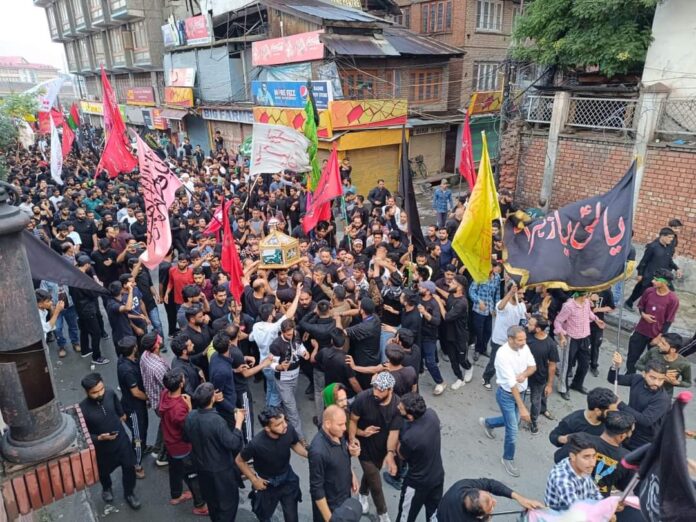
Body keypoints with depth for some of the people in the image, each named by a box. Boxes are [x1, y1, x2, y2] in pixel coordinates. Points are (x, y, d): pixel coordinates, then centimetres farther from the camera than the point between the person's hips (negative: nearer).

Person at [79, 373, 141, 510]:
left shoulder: (110, 393, -21)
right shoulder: (82, 409, -31)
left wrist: (121, 414, 24)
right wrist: (99, 438, -34)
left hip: (121, 440, 2)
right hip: (102, 447, -2)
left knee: (129, 467, 15)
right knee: (104, 472, 25)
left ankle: (129, 493, 42)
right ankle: (106, 489, 59)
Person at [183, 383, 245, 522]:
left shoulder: (190, 417, -12)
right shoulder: (216, 420, -33)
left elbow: (186, 438, 6)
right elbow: (233, 444, -31)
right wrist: (238, 422, -22)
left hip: (202, 467, 7)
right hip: (221, 469, -7)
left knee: (211, 500, 27)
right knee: (229, 501, 15)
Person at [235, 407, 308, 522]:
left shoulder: (289, 430, -28)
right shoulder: (256, 443, -36)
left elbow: (295, 444, -3)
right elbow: (239, 461, -14)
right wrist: (254, 480, -12)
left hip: (288, 479, 2)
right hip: (267, 484, -2)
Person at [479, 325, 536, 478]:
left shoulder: (524, 347, -12)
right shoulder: (503, 354, -32)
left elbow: (533, 366, 0)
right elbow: (511, 383, -32)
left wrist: (524, 374, -25)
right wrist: (522, 408, -31)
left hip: (520, 392, 7)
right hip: (506, 395, -7)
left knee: (513, 421, 24)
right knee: (512, 430, 2)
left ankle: (487, 423, 52)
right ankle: (508, 459, 29)